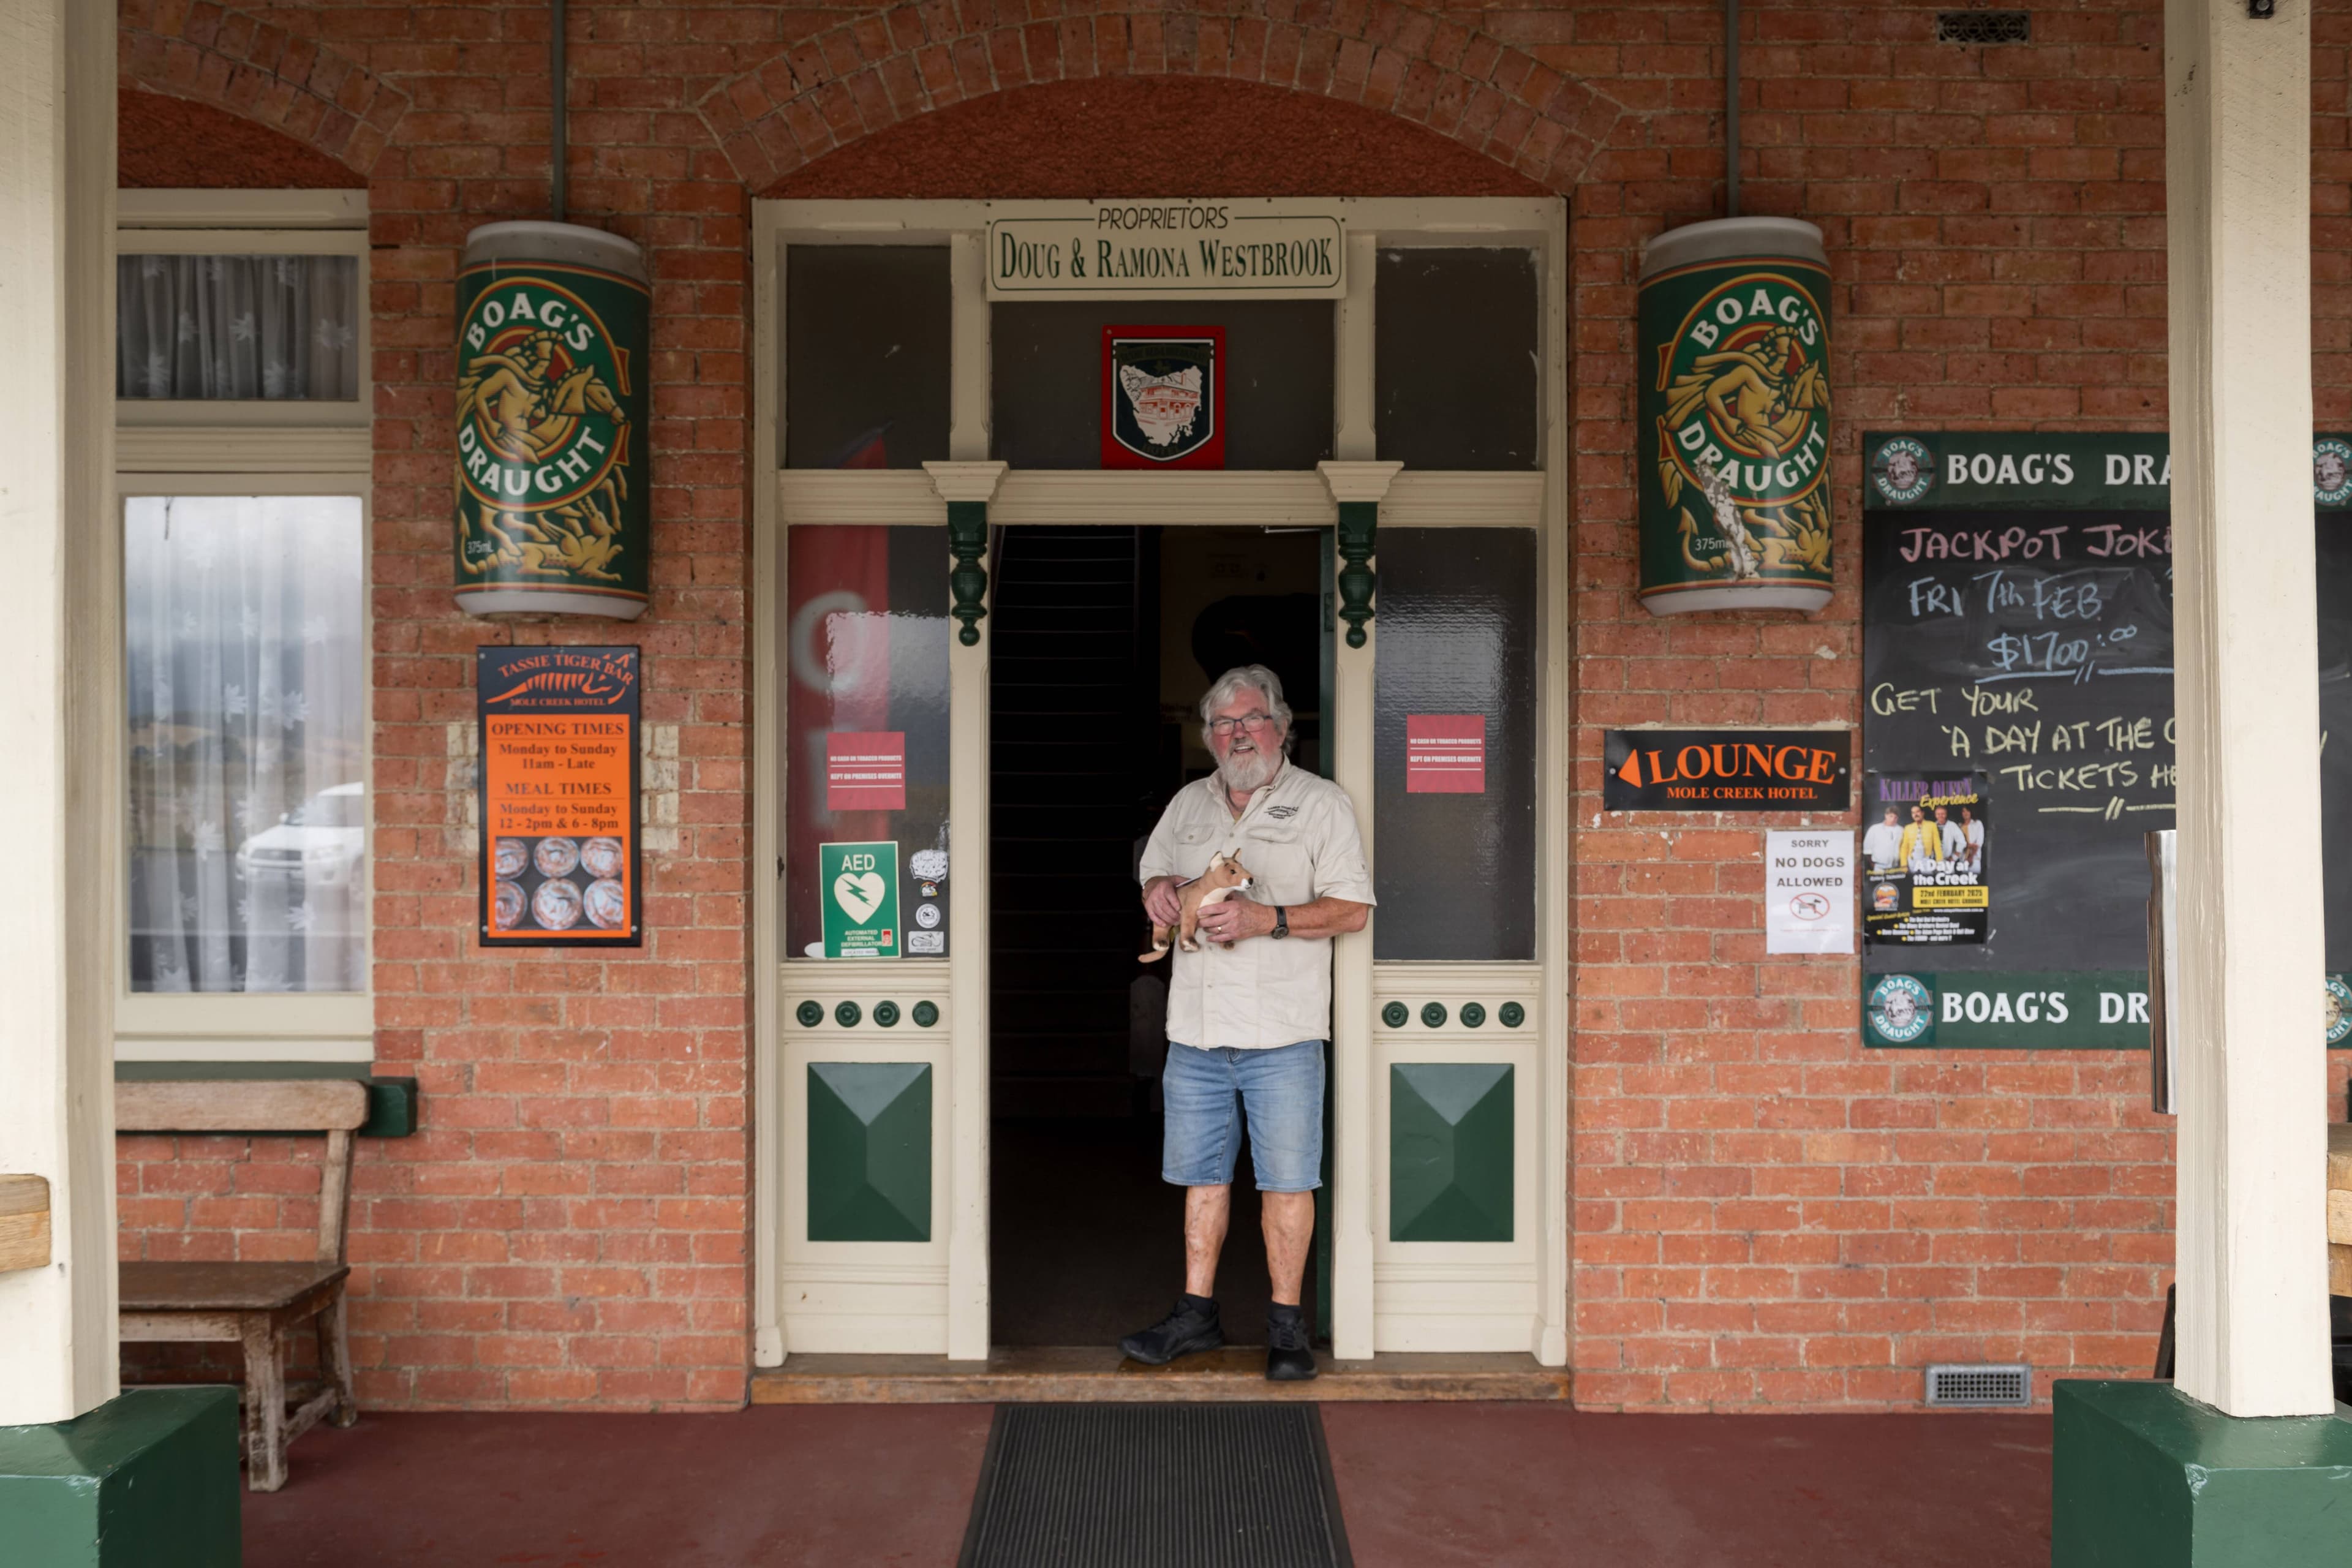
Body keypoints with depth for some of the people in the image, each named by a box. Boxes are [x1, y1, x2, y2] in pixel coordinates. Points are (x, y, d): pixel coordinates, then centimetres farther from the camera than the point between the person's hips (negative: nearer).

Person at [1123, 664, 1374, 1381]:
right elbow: (1155, 875, 26)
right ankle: (1197, 1313, 23)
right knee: (1201, 1173, 12)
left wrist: (1264, 919, -18)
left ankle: (1286, 1322, 11)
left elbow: (1352, 910, -7)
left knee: (1287, 1180, 0)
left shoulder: (1321, 803, -1)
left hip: (1281, 1032, -4)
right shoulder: (1188, 804, 15)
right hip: (1196, 1027, 5)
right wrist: (1158, 890, 2)